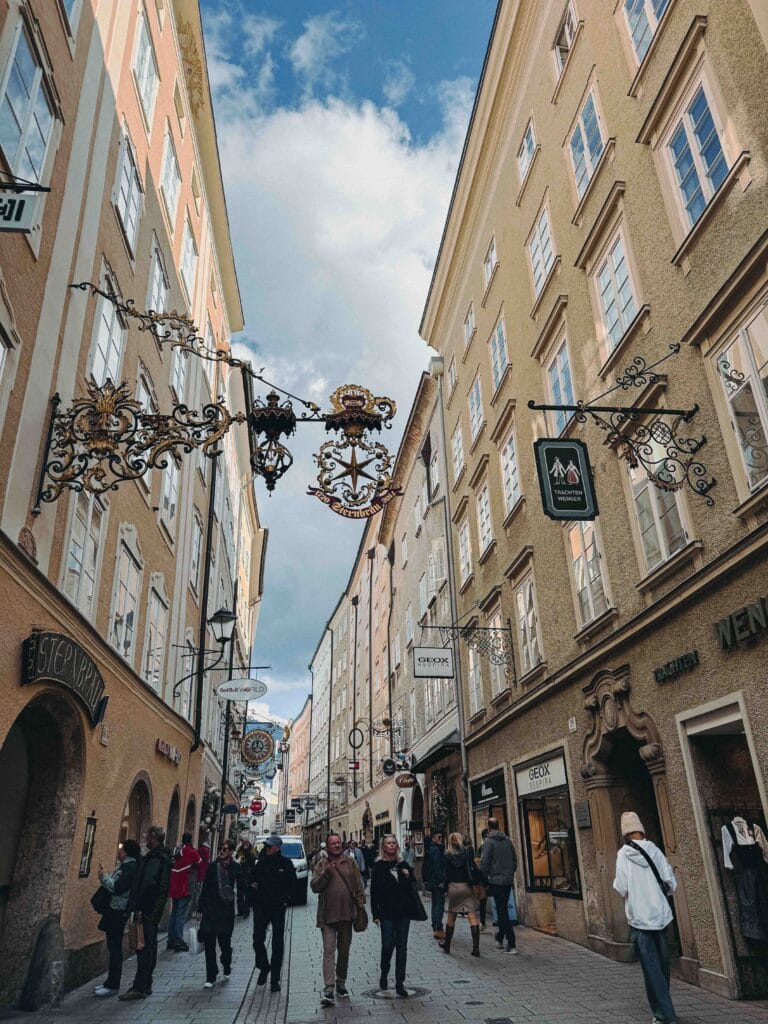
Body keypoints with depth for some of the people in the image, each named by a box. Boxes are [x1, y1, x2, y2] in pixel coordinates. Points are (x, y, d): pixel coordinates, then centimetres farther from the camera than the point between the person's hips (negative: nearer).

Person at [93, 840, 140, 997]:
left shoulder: (130, 866, -17)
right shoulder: (125, 865, 14)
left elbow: (117, 888, -23)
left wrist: (104, 877, -13)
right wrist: (104, 876, 9)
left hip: (118, 912, -10)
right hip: (114, 909, 10)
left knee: (115, 948, -3)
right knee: (113, 947, 16)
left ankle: (113, 985, 4)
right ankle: (111, 982, 25)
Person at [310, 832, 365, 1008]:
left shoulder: (350, 863, 4)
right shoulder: (321, 865, 1)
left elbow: (359, 886, 5)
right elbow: (314, 886, -7)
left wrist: (361, 905, -2)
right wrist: (326, 873, -20)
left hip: (347, 914, 2)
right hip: (328, 915, -2)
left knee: (344, 951, 14)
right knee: (329, 951, -7)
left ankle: (341, 983, 30)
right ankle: (328, 990, -6)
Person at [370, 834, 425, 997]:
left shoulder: (403, 864, 7)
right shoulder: (379, 866, -3)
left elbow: (412, 887, 14)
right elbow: (374, 891, -4)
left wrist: (408, 877, -7)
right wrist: (375, 914, -8)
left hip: (403, 912, 3)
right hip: (387, 913, -3)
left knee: (402, 947, 4)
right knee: (387, 945, -2)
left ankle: (400, 983, 12)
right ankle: (384, 974, 26)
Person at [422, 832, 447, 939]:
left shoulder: (430, 849, 16)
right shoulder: (436, 850, -14)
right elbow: (437, 866, -21)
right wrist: (441, 881, -22)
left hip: (431, 881, 10)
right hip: (437, 881, -10)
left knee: (435, 904, 15)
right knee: (440, 904, -8)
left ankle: (435, 928, 21)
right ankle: (438, 929, -9)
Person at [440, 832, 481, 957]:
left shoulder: (447, 855, 0)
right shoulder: (467, 851, -2)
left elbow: (445, 872, 1)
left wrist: (445, 886, 10)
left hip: (453, 886, 1)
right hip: (467, 886, -1)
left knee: (451, 917, 14)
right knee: (473, 916, -2)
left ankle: (446, 945, 25)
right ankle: (476, 947, -8)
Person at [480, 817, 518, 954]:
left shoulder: (489, 841, -9)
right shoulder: (508, 840, 8)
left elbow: (484, 863, -12)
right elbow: (515, 860, 12)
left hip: (496, 880, -6)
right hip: (508, 880, 6)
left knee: (502, 911, -2)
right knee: (503, 909, 19)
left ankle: (512, 944, -6)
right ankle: (500, 938, 30)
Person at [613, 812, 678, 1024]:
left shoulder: (623, 854, -9)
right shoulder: (654, 850, -3)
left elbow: (621, 888, -13)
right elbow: (671, 883, -2)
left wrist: (617, 883, 8)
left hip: (639, 918, -3)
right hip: (661, 915, 3)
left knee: (652, 969, 3)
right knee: (662, 964, 18)